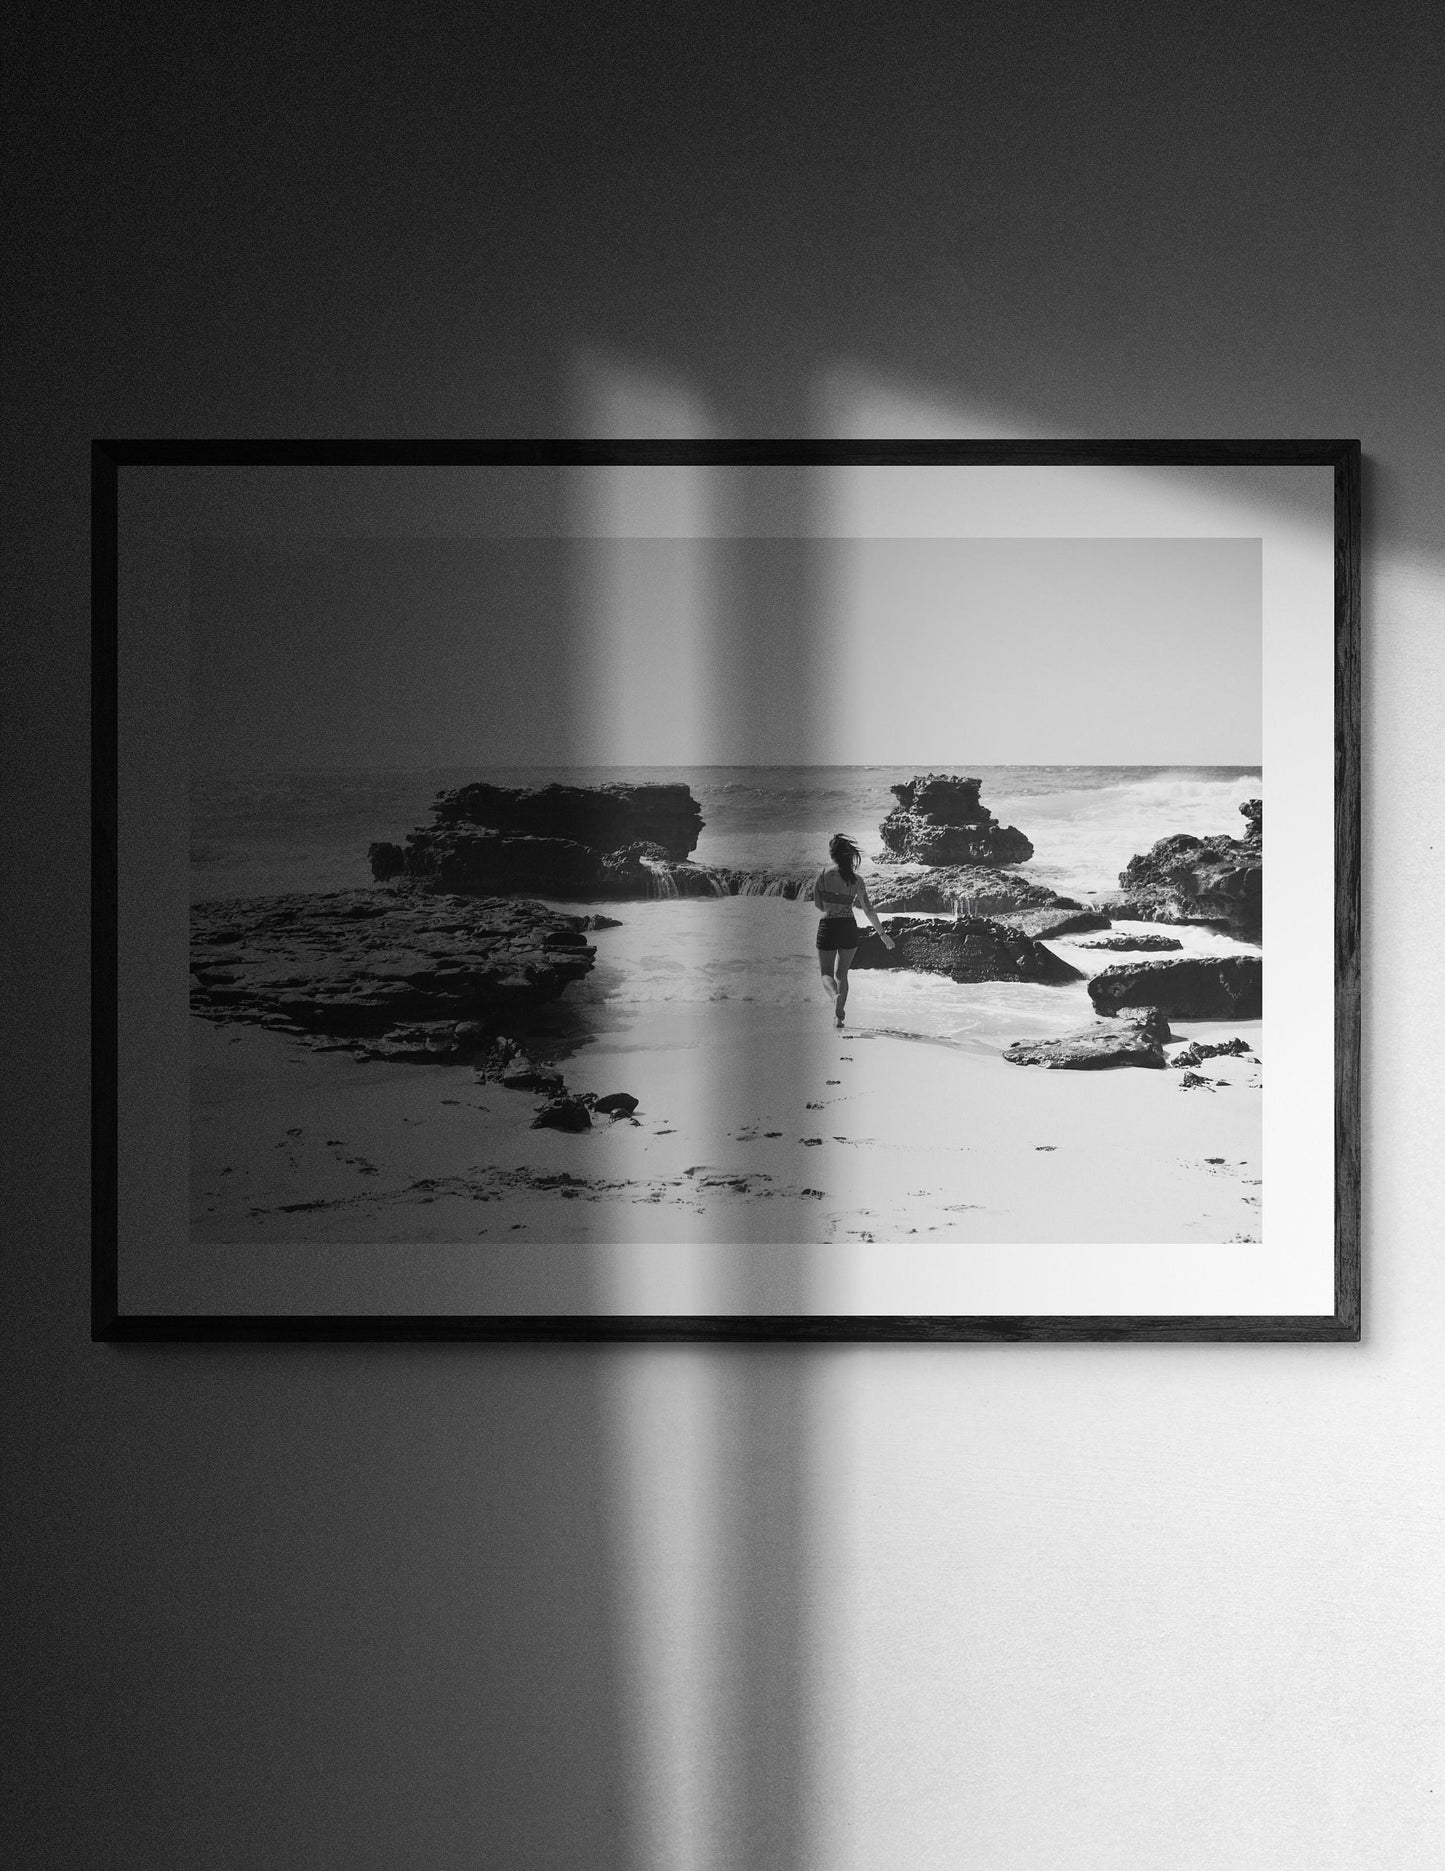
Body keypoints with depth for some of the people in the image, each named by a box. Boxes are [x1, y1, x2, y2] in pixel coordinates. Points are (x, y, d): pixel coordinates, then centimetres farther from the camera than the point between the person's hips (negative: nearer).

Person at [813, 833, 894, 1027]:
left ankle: (836, 995, -23)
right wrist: (882, 934, 5)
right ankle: (838, 1016, 11)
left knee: (827, 973, 10)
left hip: (827, 927, -2)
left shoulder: (823, 875, -6)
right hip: (848, 928, 2)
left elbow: (817, 905, 1)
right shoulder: (856, 880, -1)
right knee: (841, 974, 17)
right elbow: (868, 910, -2)